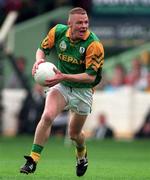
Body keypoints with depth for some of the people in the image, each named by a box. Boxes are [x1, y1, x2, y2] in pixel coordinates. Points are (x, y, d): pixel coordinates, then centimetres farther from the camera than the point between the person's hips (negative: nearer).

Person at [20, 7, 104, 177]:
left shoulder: (94, 45, -24)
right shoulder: (58, 31, -12)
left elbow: (91, 76, -26)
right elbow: (42, 49, 5)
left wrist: (64, 77, -37)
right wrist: (39, 60, -19)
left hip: (83, 90, -2)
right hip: (61, 86, 2)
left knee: (74, 134, 10)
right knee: (47, 115, -26)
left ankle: (82, 154, 46)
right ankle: (33, 159, -21)